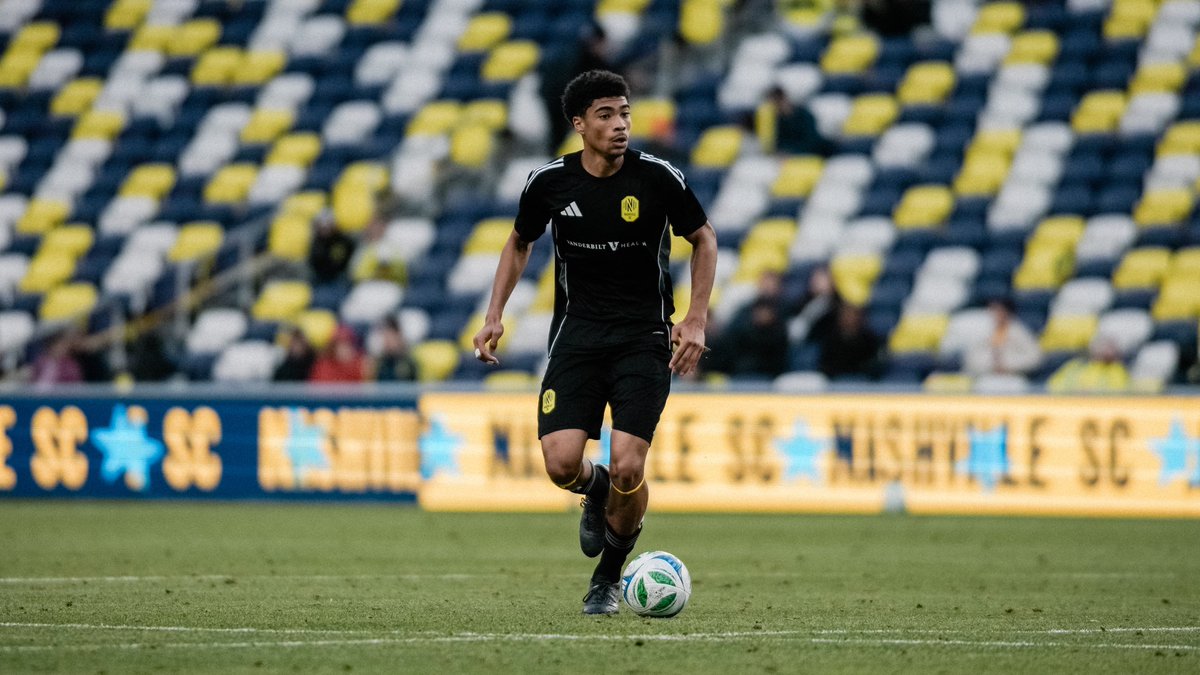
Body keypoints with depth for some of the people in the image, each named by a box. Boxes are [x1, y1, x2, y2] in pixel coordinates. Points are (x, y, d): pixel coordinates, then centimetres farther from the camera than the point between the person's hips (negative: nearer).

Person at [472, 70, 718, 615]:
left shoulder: (658, 178, -9)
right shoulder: (549, 182, -4)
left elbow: (704, 239, 5)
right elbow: (519, 243, 16)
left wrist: (696, 320, -5)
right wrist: (494, 315, 7)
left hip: (644, 336, -2)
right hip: (577, 331, 2)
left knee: (627, 469, -14)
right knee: (561, 463, -15)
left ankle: (609, 575, 14)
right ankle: (596, 490, 24)